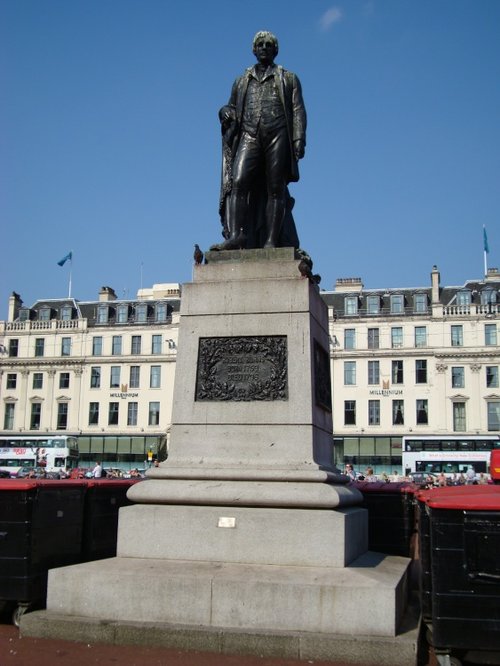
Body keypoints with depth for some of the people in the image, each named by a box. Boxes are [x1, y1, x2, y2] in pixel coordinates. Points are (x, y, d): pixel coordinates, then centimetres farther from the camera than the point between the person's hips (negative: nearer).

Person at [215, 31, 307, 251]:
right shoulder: (242, 80, 27)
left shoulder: (288, 79, 19)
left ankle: (271, 241, -11)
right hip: (249, 136, 2)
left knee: (275, 189, -8)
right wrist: (225, 112, 3)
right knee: (238, 182, -18)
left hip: (278, 136, -2)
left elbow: (298, 111, 9)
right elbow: (232, 107, 29)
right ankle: (235, 235, -24)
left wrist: (299, 139, -6)